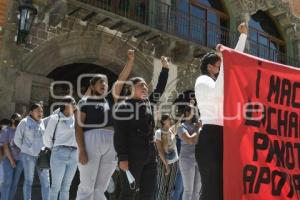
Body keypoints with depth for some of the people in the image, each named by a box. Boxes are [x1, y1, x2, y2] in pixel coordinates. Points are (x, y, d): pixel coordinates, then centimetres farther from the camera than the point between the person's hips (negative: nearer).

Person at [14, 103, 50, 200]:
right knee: (28, 181, 0)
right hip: (28, 155, -3)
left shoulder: (44, 123, 7)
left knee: (46, 181, 0)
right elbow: (17, 139, 2)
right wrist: (25, 149, 8)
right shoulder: (25, 122, -2)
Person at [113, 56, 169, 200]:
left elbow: (160, 88, 24)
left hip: (150, 155, 8)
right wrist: (122, 157, -19)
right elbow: (119, 135, -13)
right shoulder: (124, 107, -7)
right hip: (133, 156, -7)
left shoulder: (148, 102, 12)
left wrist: (165, 69, 16)